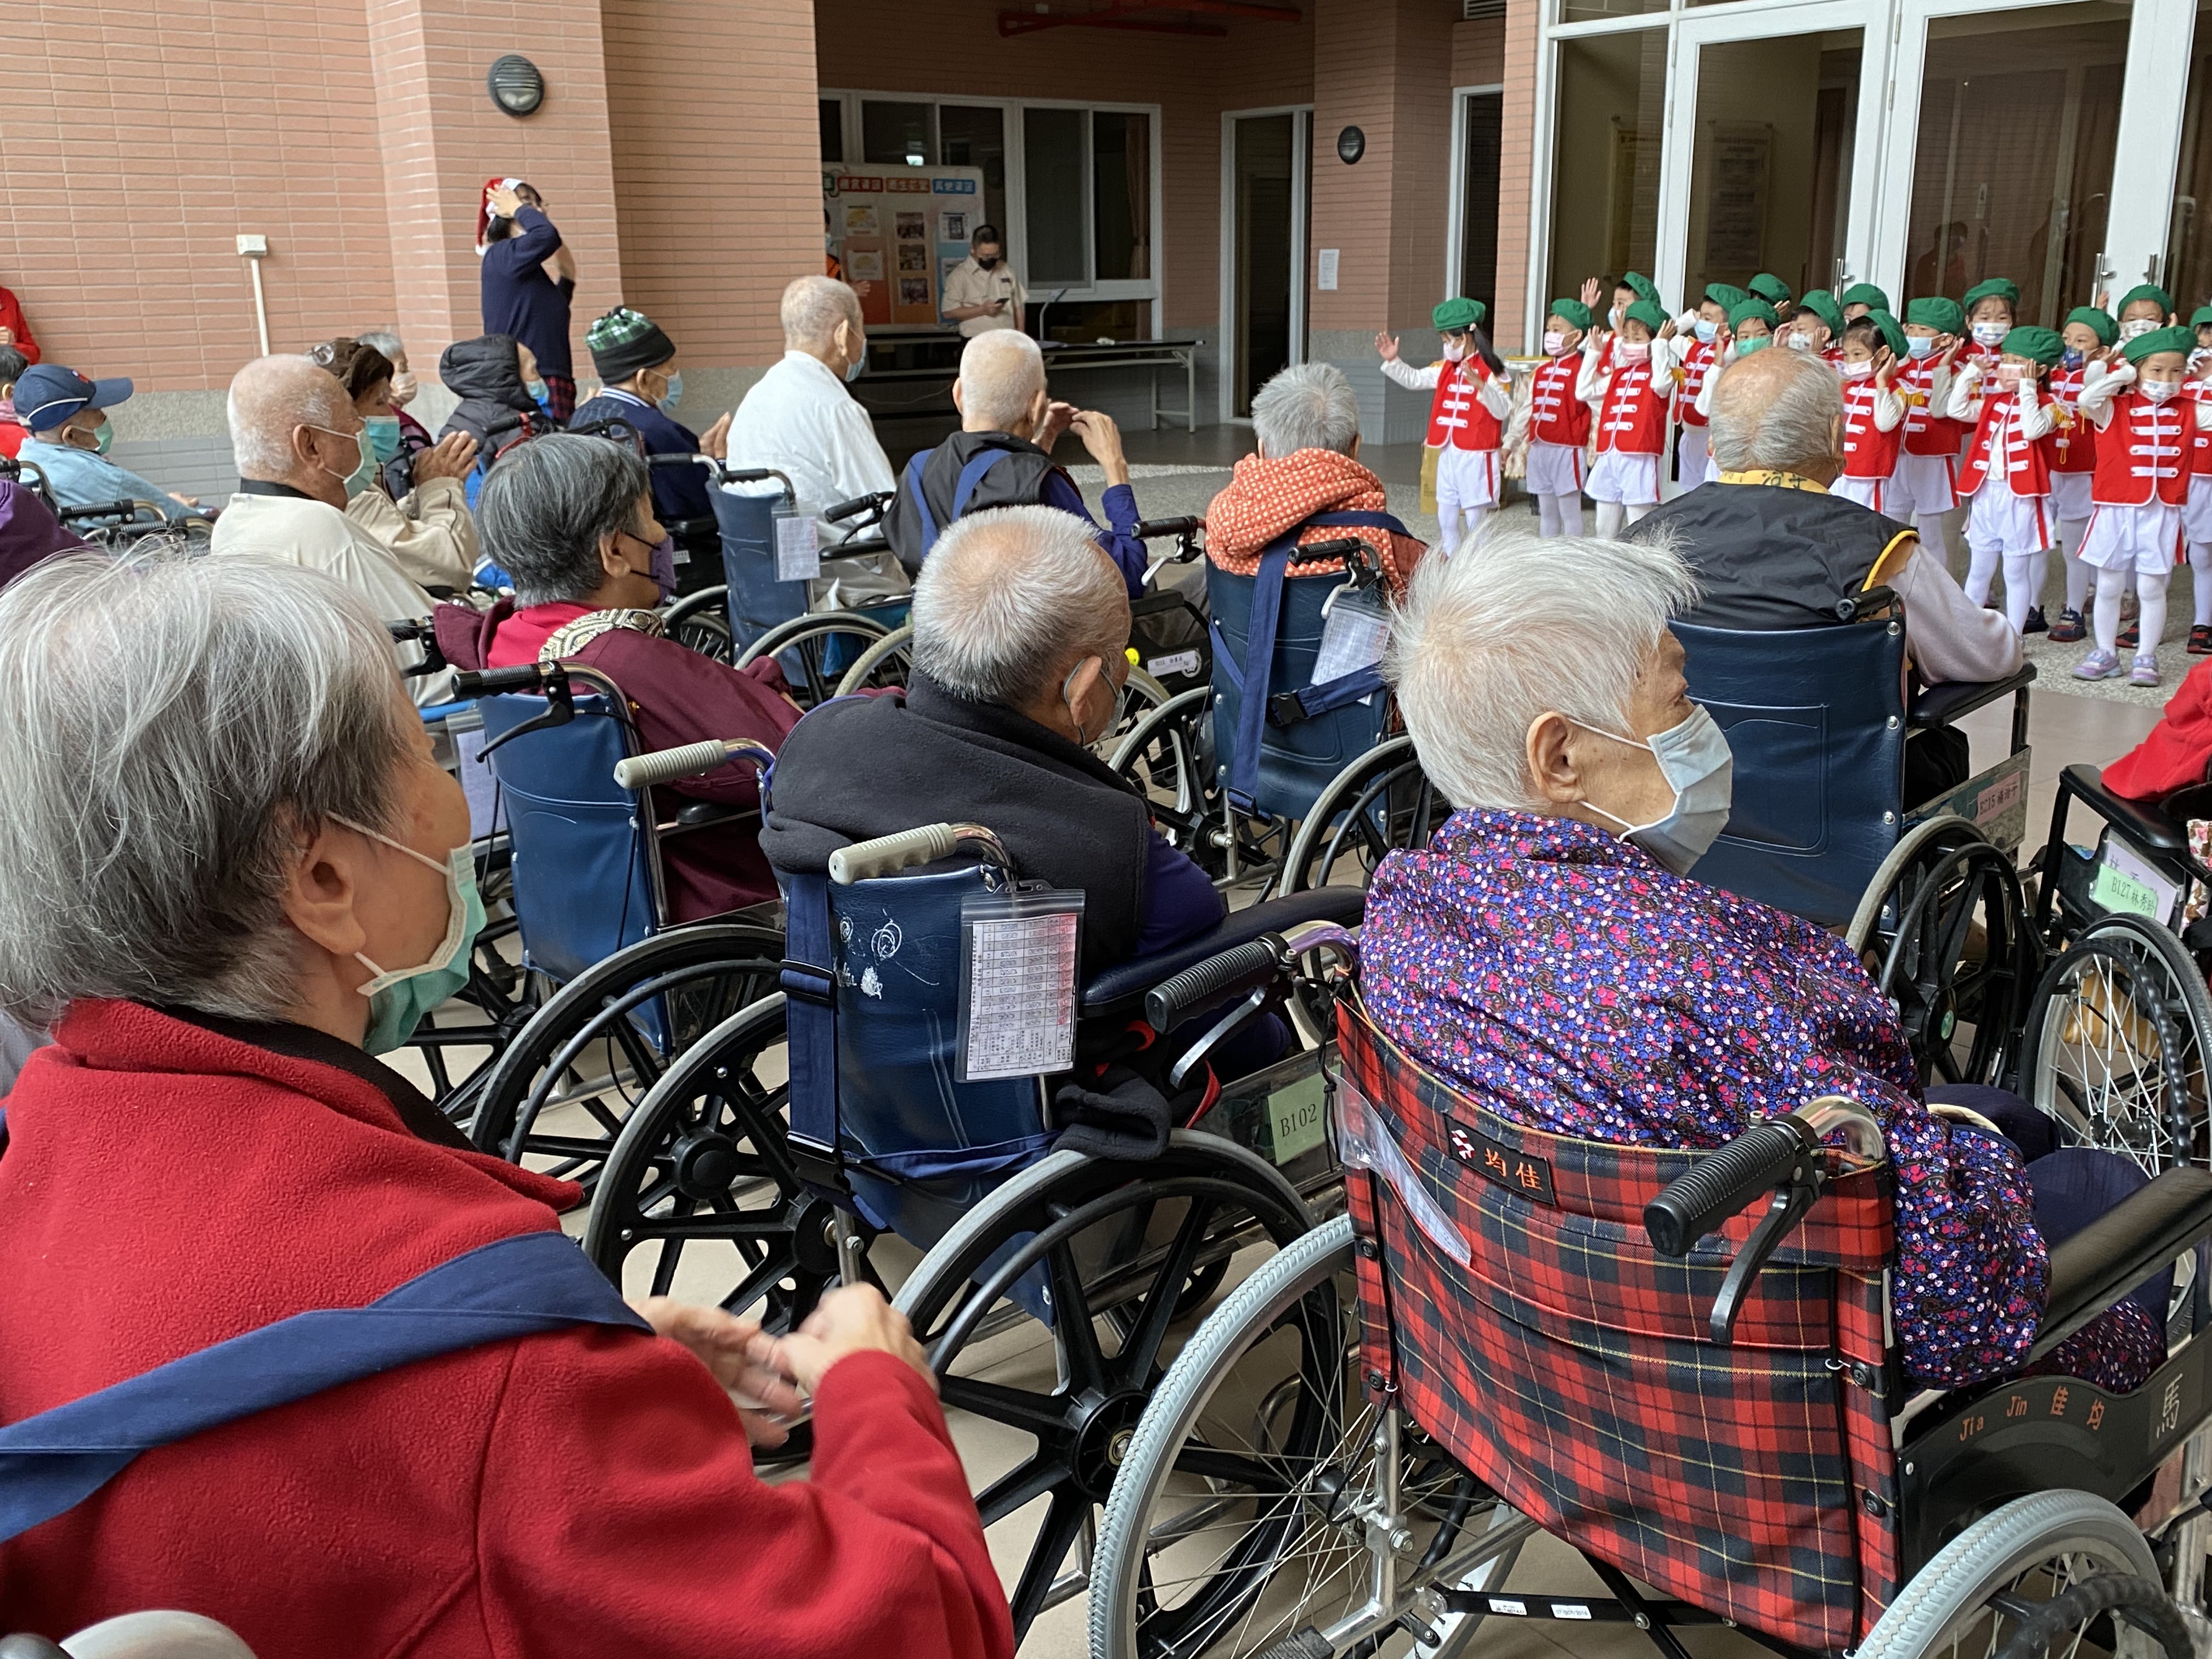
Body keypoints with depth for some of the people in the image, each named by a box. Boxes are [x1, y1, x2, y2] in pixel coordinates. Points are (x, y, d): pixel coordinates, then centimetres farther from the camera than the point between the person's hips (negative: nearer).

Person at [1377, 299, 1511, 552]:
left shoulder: (1491, 371, -12)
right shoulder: (1445, 368, 8)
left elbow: (1503, 411, -19)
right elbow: (1414, 380, 14)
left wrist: (1481, 386, -33)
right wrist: (1392, 361, 1)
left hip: (1477, 457, -7)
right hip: (1448, 455, 7)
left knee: (1475, 523, 1)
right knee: (1446, 520, 12)